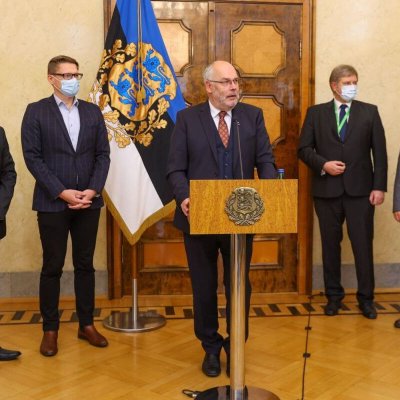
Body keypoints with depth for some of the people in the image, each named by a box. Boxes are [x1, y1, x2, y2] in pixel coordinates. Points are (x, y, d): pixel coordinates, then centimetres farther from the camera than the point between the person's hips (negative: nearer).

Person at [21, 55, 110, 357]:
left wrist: (92, 191, -8)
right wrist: (62, 192, -14)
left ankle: (87, 324, 21)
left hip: (88, 202, 3)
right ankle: (50, 329, 16)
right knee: (52, 267, 5)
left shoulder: (93, 112, 10)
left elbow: (102, 155, 6)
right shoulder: (36, 111, 0)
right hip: (52, 203, -3)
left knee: (85, 265, 10)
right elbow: (32, 157, -7)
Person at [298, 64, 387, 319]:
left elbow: (380, 152, 2)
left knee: (363, 245, 3)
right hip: (327, 190, 1)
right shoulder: (316, 113, 6)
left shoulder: (370, 112, 6)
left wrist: (379, 186, -5)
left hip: (360, 189, 0)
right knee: (330, 244, 9)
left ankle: (366, 297, 16)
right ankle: (334, 295, 22)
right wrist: (323, 164, -14)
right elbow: (304, 149, 3)